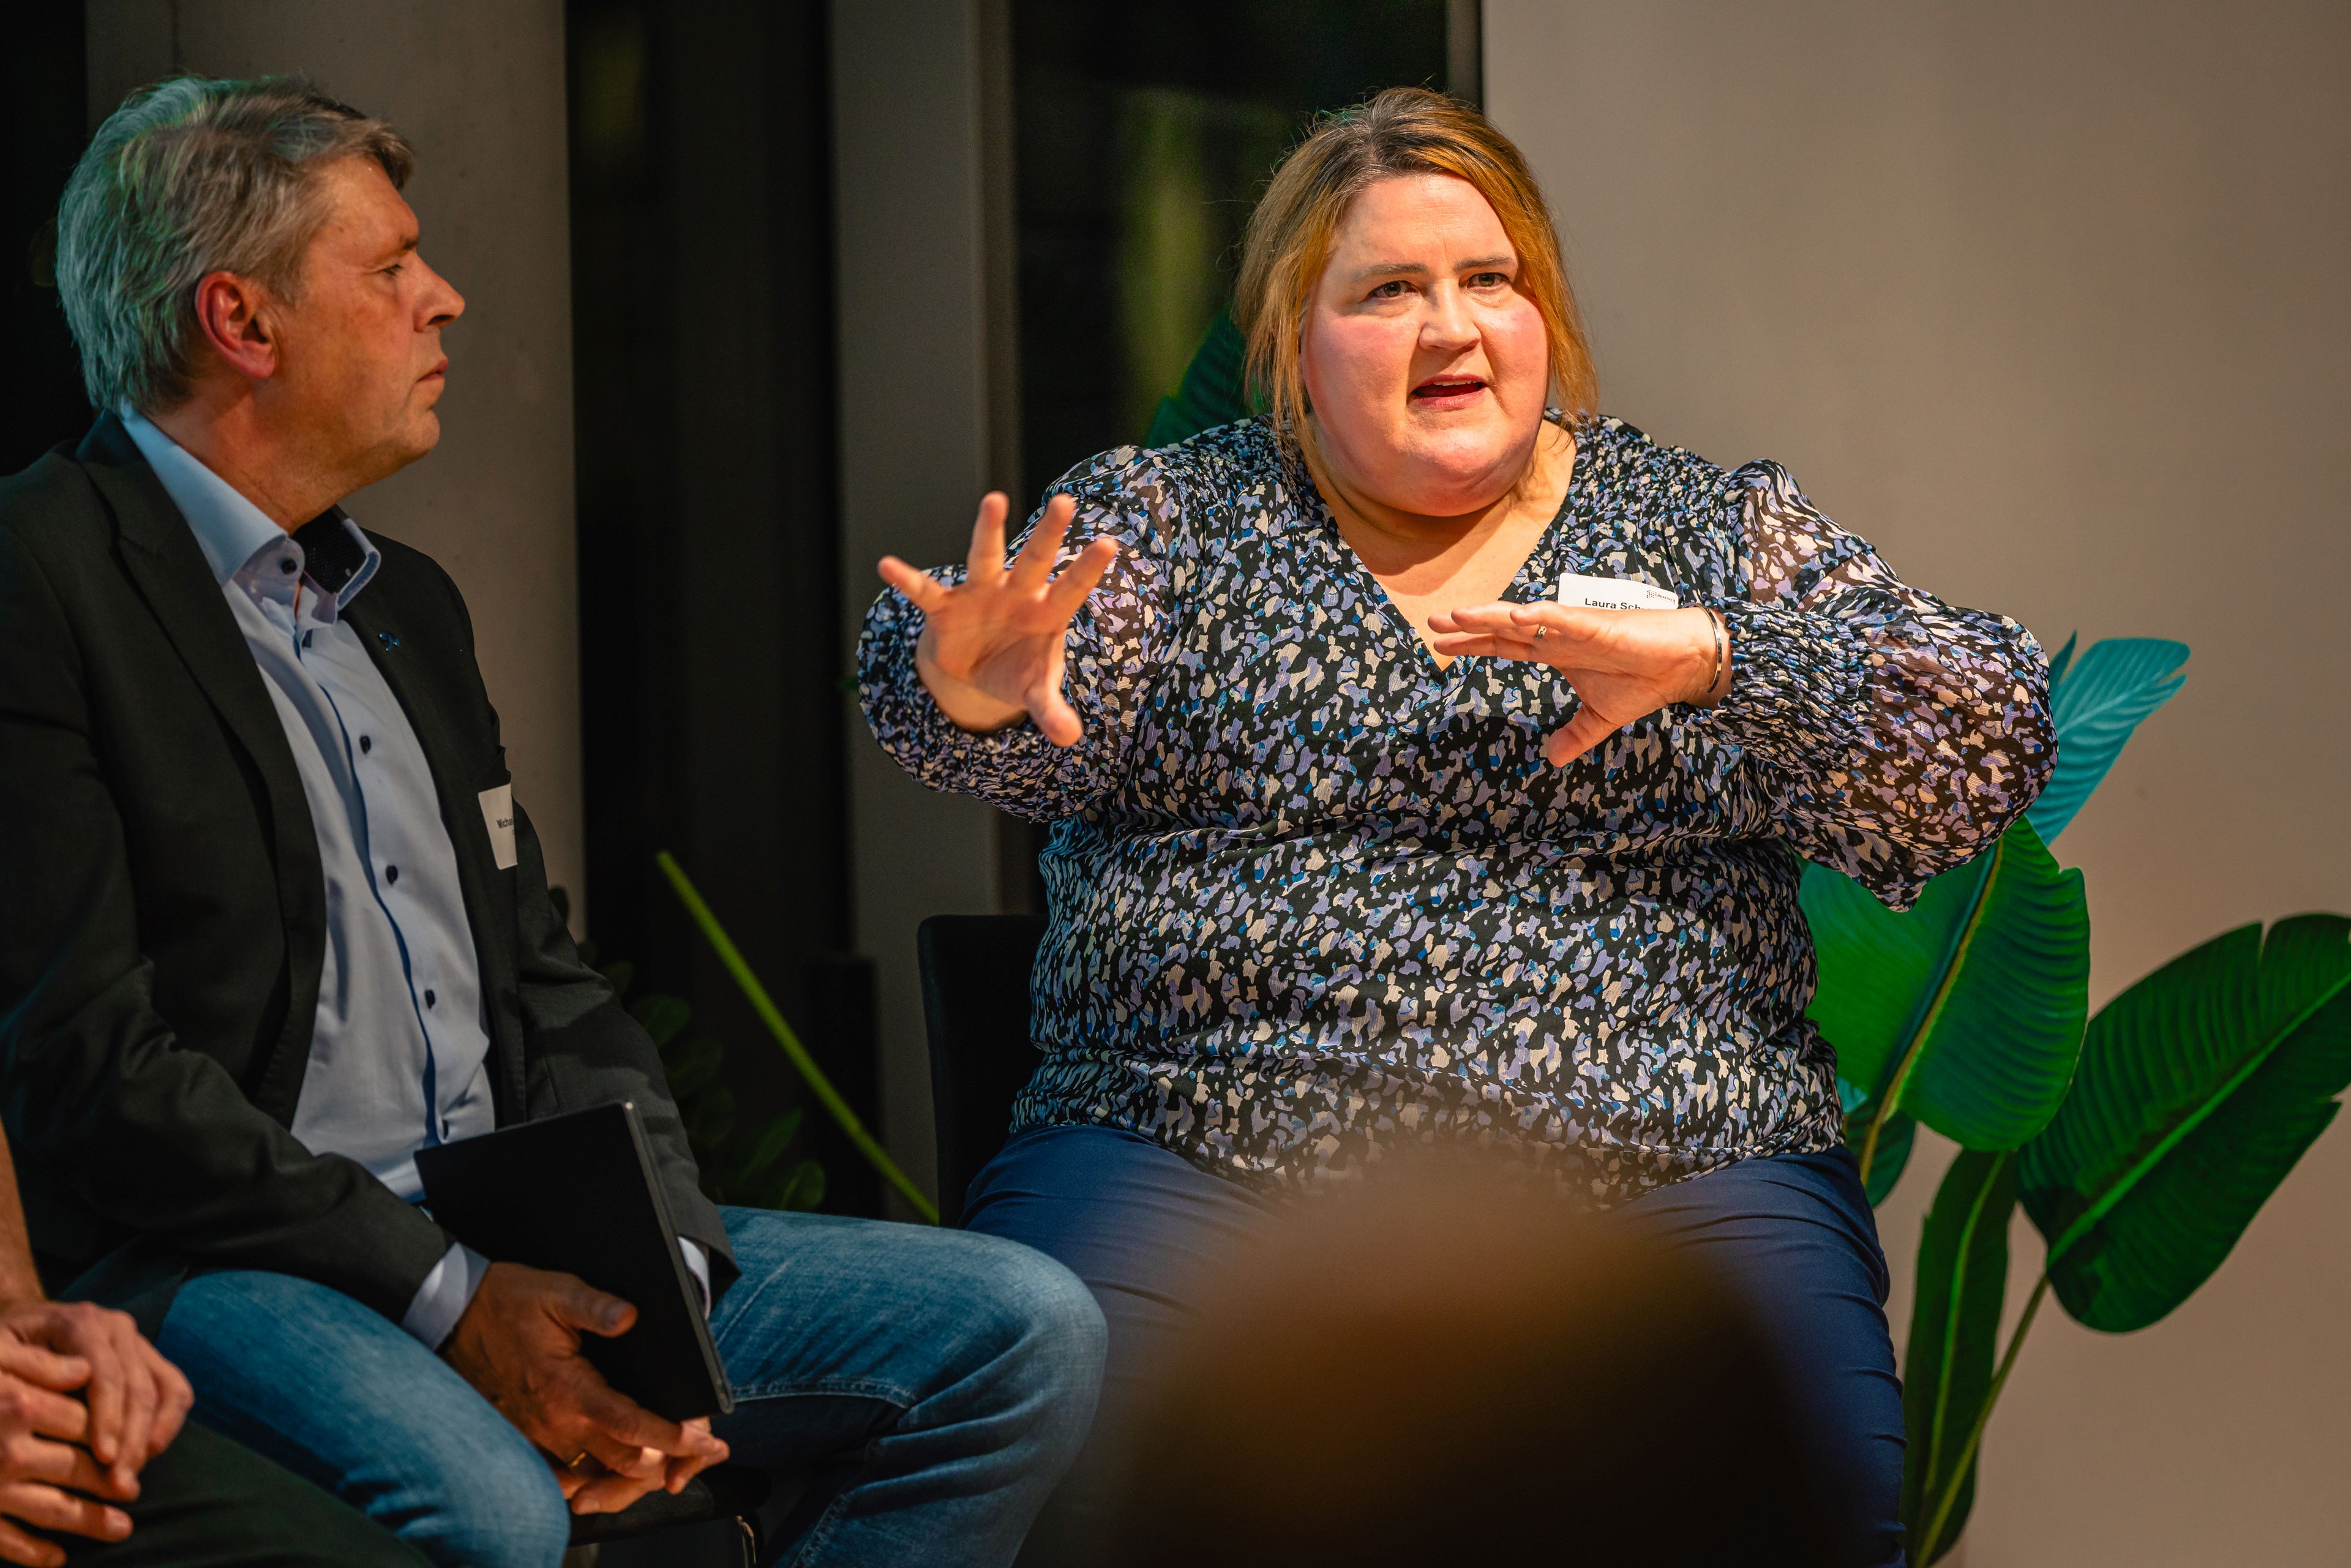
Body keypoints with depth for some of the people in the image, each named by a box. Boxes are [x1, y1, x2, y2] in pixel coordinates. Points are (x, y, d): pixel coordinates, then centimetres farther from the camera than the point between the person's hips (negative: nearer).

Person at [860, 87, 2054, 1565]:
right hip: (1198, 1150, 0)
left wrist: (1706, 657, -15)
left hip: (1655, 1157, 0)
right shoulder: (1166, 519, 13)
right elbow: (1049, 708, -6)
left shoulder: (1712, 529, 13)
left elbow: (1988, 738, 2)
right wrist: (973, 685, -31)